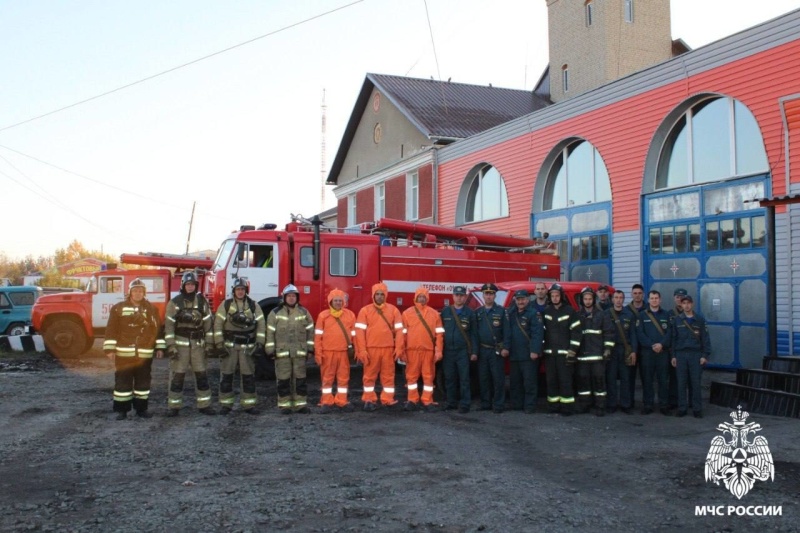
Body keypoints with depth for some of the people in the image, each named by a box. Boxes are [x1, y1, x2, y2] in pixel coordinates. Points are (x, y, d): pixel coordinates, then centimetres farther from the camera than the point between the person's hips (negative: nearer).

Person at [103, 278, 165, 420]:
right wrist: (110, 349, -6)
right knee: (123, 381, 3)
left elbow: (158, 329, 8)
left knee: (143, 381, 9)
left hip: (144, 354, 2)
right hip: (124, 354, -2)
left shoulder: (151, 309, 7)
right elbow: (111, 330, -2)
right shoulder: (118, 308, 0)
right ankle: (121, 409, 13)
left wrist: (159, 347, 6)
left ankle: (141, 408, 20)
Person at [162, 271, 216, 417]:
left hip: (198, 344, 3)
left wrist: (209, 344, 1)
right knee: (177, 376, 0)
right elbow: (169, 325, -6)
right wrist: (170, 346, -12)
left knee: (202, 375, 5)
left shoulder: (202, 301, 4)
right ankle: (173, 406, 9)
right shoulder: (174, 303, -4)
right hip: (180, 344, -2)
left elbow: (208, 323, 6)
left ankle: (204, 405, 13)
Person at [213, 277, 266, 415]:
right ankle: (226, 404, 13)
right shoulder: (226, 305, 0)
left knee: (249, 377, 3)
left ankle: (249, 405, 10)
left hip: (247, 347, 1)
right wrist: (219, 344, -9)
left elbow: (261, 325, 3)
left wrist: (259, 344, -4)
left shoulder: (254, 306, 3)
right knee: (226, 376, 3)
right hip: (229, 346, -1)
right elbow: (218, 324, -3)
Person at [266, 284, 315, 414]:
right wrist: (270, 350, -5)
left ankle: (301, 404, 12)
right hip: (282, 353, -2)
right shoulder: (275, 313, 1)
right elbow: (270, 333, 0)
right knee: (283, 380, 1)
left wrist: (310, 349, 5)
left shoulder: (304, 313, 8)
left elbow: (310, 331, 9)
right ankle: (285, 405, 9)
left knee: (300, 379, 5)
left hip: (300, 353, 2)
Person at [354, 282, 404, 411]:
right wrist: (362, 350, -10)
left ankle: (387, 399, 14)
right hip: (371, 349, -1)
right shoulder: (365, 310, 1)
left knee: (388, 375, 7)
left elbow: (399, 330, 5)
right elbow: (360, 331, -3)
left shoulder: (393, 310, 6)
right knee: (370, 375, 6)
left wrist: (398, 348, -4)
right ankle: (369, 400, 14)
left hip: (388, 348, 1)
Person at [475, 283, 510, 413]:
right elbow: (474, 331, 10)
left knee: (498, 378, -3)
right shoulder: (478, 312, 11)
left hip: (496, 351, -4)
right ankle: (485, 403, 17)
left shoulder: (501, 311, 0)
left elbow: (506, 331, -5)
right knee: (483, 378, 8)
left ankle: (498, 405, 3)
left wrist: (505, 348, -13)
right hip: (482, 350, 4)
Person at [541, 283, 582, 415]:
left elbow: (576, 332, -5)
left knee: (565, 380, -4)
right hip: (549, 353, 4)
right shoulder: (546, 312, 12)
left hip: (564, 353, -4)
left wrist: (572, 351, -10)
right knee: (551, 380, 7)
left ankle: (567, 407, 1)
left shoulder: (570, 311, -2)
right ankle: (553, 405, 14)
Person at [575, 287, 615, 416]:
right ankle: (584, 405, 13)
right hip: (582, 354, 2)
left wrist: (608, 349, -5)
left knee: (599, 379, -3)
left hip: (598, 354, -2)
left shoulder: (602, 315, 5)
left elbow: (608, 333, 2)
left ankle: (600, 407, 2)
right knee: (583, 379, 4)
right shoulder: (578, 316, 11)